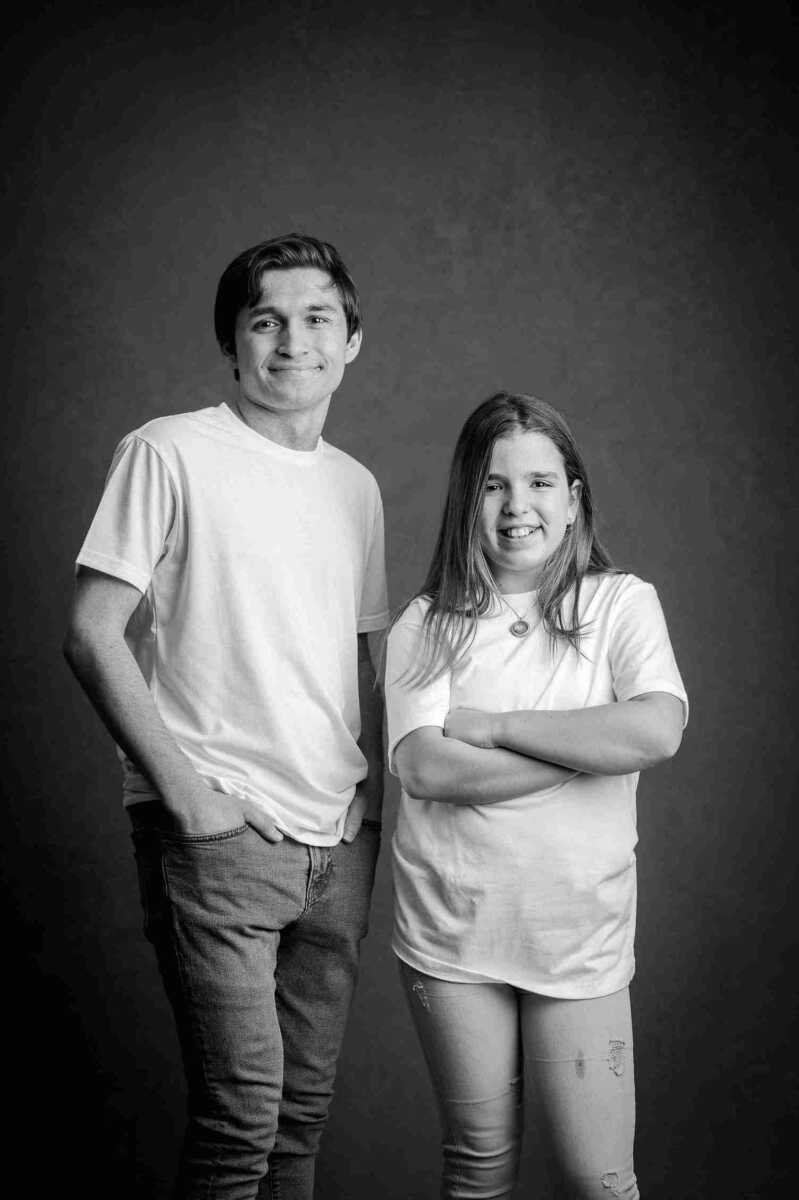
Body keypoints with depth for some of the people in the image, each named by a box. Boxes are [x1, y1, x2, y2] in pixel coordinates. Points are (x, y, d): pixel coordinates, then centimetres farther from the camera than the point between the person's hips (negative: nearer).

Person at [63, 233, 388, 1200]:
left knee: (303, 1111, 10)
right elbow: (92, 635, -9)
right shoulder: (168, 454, -5)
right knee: (241, 1116, -9)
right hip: (219, 833, -6)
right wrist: (183, 788, -14)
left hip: (338, 841, 6)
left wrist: (374, 789, 10)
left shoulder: (356, 486, 14)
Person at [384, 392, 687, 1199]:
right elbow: (426, 768, -15)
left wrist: (494, 724, -14)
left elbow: (658, 731, -18)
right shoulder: (427, 625, 0)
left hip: (580, 937, 0)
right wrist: (593, 748, -15)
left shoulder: (621, 604, 0)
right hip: (451, 932, 1)